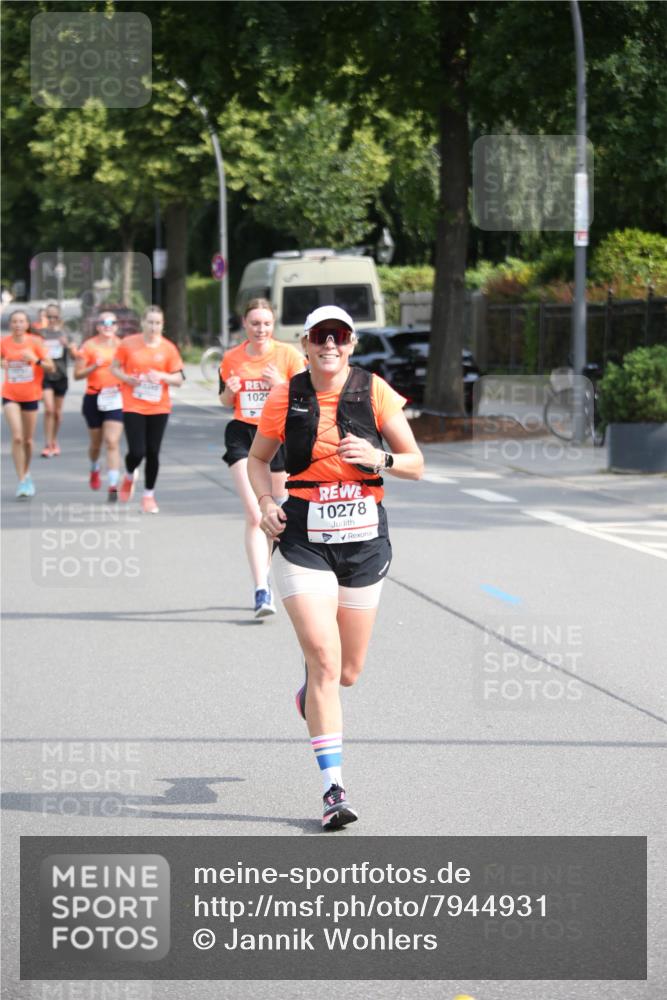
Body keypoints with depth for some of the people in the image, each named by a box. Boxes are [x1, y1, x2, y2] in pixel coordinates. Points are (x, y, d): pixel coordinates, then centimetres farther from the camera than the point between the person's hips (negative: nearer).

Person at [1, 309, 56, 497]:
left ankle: (26, 473, 37)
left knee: (28, 440, 11)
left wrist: (35, 360, -22)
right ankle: (22, 481, -11)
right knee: (17, 437, -15)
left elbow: (51, 367, -6)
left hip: (30, 396, 1)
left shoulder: (35, 342, -6)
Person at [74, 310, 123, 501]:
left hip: (116, 399, 0)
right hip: (94, 398, 0)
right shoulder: (89, 346, -2)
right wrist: (94, 367, -19)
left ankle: (113, 486, -13)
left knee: (112, 442, -11)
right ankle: (94, 469, 47)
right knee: (96, 442, 14)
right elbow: (77, 374, -4)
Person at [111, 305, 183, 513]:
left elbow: (179, 379, 3)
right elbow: (114, 368, 6)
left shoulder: (168, 348, -1)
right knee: (137, 452, -10)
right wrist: (127, 378, -13)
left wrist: (161, 376, -16)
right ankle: (129, 476, 24)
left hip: (159, 408, 2)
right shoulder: (128, 344, -4)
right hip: (133, 407, -2)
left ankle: (149, 495, 18)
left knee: (153, 452, 3)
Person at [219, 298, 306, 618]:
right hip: (242, 435, 0)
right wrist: (229, 391, -6)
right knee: (254, 515, -14)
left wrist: (282, 385, -20)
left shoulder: (288, 354, -2)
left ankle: (263, 574, 34)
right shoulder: (231, 359, 4)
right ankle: (261, 591, -19)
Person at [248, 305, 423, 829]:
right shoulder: (285, 398, -1)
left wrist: (378, 458, -18)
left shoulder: (375, 392, -2)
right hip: (303, 542, -2)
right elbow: (258, 459, 14)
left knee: (348, 671, 10)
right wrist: (266, 502, -4)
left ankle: (312, 692, 49)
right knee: (325, 661, -14)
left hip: (365, 540, 2)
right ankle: (334, 787, -10)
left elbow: (416, 465, 2)